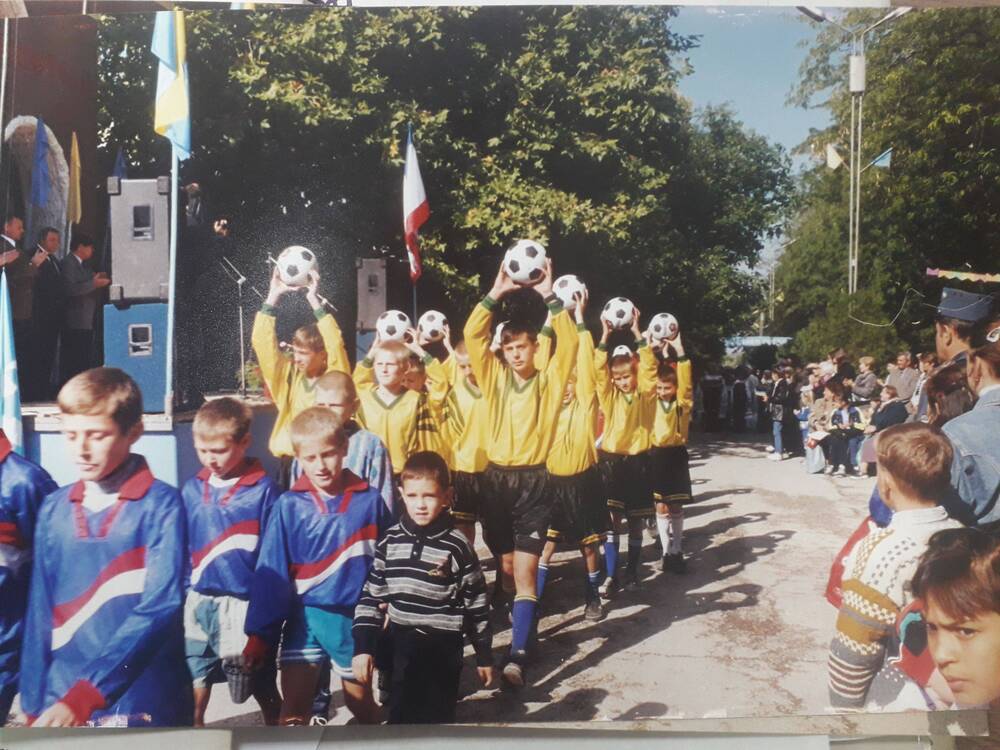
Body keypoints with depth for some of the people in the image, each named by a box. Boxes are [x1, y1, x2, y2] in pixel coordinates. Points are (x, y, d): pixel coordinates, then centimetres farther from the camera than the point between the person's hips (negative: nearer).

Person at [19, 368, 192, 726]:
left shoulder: (161, 505, -11)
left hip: (143, 707, -4)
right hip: (59, 708, 4)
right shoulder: (53, 509, 5)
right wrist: (34, 705, 6)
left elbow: (160, 608, -19)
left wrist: (82, 696, -24)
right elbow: (40, 613, 9)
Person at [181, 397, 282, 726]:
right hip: (199, 604, 4)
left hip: (246, 606, -4)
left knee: (266, 694, 13)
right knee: (191, 698, 12)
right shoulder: (192, 489, 3)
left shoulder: (263, 489, -11)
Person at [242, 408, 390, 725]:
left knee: (362, 704, 18)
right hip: (304, 618, 0)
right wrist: (260, 633, -5)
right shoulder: (289, 506, -7)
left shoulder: (369, 501, -8)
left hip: (355, 618, 0)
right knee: (293, 711, 4)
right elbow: (271, 573, -5)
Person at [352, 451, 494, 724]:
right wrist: (363, 647, -2)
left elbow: (476, 602, -2)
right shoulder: (389, 541, -2)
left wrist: (484, 655, 2)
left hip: (443, 650, -2)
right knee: (400, 717, 9)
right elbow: (371, 595, 3)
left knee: (438, 718, 8)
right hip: (402, 647, 2)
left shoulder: (457, 545, -10)